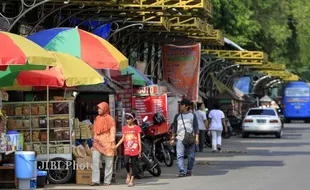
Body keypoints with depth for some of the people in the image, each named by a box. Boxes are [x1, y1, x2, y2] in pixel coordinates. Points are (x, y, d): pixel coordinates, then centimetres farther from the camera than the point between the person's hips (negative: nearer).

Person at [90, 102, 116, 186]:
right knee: (95, 161, -9)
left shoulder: (110, 119, -3)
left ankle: (107, 181, 7)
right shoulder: (97, 118, 14)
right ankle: (95, 180, -10)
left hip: (107, 144, -5)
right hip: (97, 143, 5)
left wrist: (112, 143, -13)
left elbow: (113, 131, -6)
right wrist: (94, 141, 17)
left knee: (108, 163, 2)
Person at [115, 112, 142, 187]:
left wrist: (140, 149, -5)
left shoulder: (137, 128, 0)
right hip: (127, 150, 2)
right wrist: (116, 145, 7)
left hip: (135, 150, -2)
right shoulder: (125, 128, 11)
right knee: (126, 162, -18)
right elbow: (123, 138, 15)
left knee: (134, 164, 2)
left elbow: (139, 139, 0)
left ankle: (131, 180, 11)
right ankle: (128, 174, 10)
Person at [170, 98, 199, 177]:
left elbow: (196, 127, 6)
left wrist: (197, 137, -4)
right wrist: (173, 138, 9)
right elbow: (174, 127, 16)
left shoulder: (192, 115, 9)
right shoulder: (177, 116, 14)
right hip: (180, 138, 1)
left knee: (191, 156, 3)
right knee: (180, 156, -12)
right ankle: (181, 171, -17)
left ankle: (189, 170, 17)